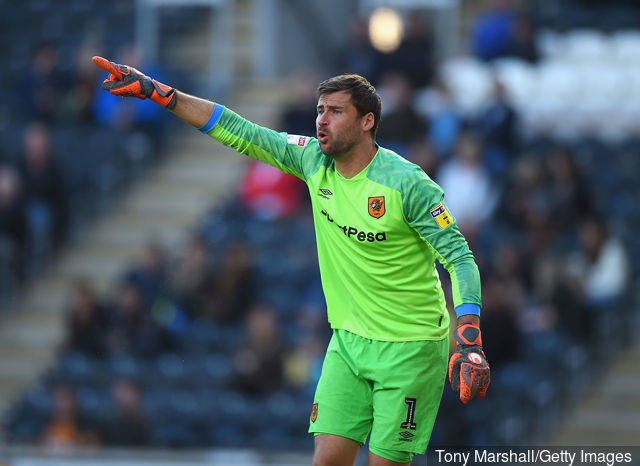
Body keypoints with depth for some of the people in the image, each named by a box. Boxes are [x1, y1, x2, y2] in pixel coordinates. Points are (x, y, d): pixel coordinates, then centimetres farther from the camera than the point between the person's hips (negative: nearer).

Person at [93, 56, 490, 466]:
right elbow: (239, 133, 5)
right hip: (349, 340, 5)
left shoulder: (407, 183, -15)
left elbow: (460, 258, -14)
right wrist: (157, 92, 2)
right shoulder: (313, 160, 1)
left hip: (409, 350, -5)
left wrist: (469, 344, -25)